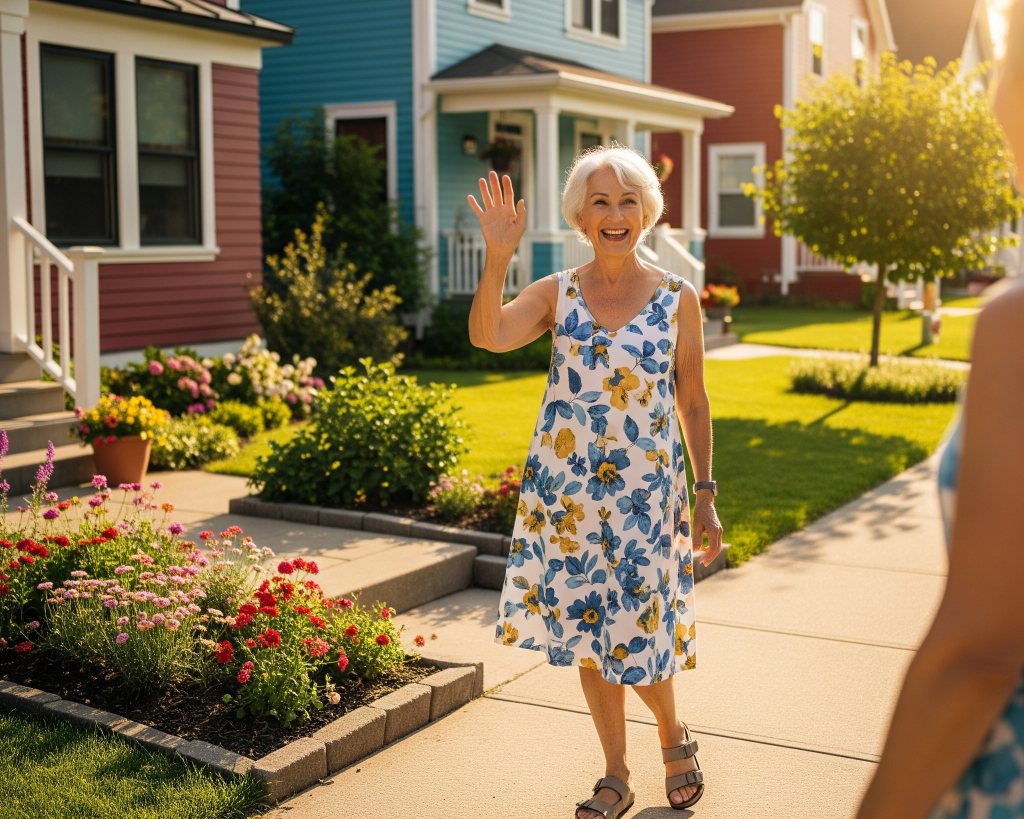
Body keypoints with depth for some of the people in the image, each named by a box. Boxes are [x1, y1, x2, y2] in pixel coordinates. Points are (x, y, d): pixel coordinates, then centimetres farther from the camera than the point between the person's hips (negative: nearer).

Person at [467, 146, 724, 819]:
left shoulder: (678, 299, -1)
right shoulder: (558, 294, 2)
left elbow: (693, 402, 3)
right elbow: (487, 335, -16)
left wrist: (705, 494, 1)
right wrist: (499, 255, -26)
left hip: (646, 493, -2)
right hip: (567, 494, 2)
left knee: (634, 635, 0)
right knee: (586, 634, 10)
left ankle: (673, 733, 33)